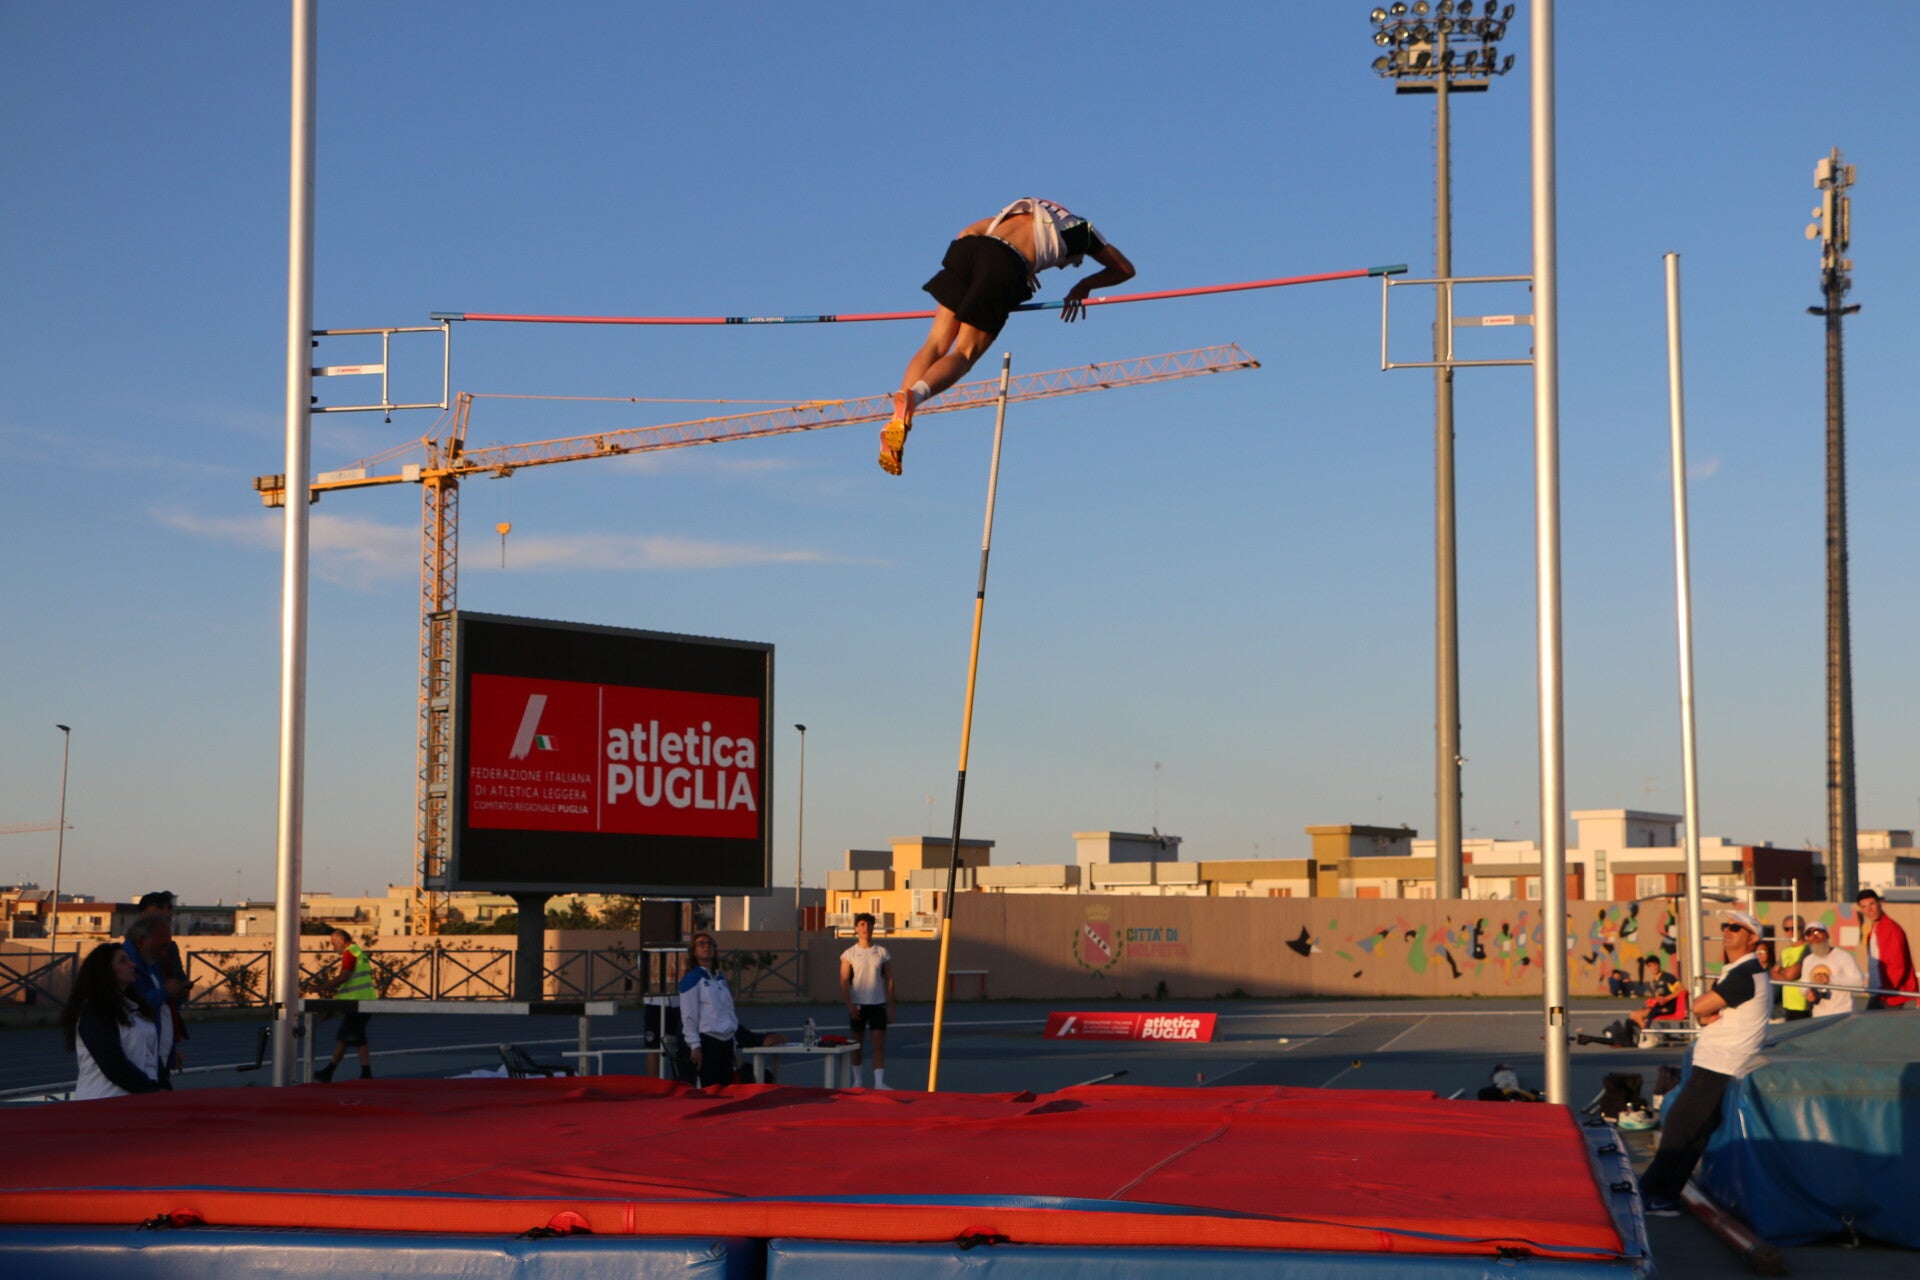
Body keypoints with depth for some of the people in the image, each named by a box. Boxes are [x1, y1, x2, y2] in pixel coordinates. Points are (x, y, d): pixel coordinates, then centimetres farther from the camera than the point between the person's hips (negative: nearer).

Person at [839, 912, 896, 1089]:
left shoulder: (882, 953, 5)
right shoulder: (849, 954, 0)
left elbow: (889, 980, 7)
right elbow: (844, 981, -4)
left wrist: (890, 1006, 2)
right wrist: (850, 1005, -14)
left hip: (878, 1003, 1)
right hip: (857, 1004, 0)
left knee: (879, 1043, -7)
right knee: (857, 1044, 9)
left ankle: (879, 1082, -11)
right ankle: (858, 1081, 21)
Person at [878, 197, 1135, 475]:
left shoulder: (1022, 211, 39)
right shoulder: (1081, 230, 30)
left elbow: (967, 232, 35)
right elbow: (1126, 269, 36)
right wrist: (1084, 285, 43)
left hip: (966, 249, 4)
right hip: (1007, 267, -4)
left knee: (936, 344, 4)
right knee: (964, 354, -2)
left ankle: (896, 421, -15)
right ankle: (915, 394, -33)